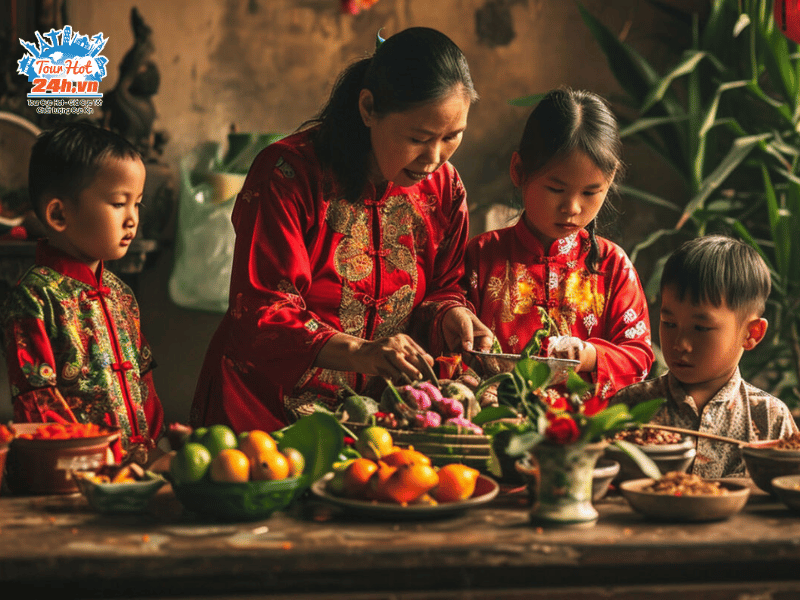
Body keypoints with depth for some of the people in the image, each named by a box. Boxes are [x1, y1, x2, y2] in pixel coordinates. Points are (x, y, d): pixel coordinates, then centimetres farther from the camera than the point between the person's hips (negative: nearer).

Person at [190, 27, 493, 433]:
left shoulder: (443, 186, 4)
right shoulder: (287, 174, -14)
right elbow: (259, 312, -17)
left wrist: (449, 314, -11)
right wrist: (358, 352, -31)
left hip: (380, 406, 5)